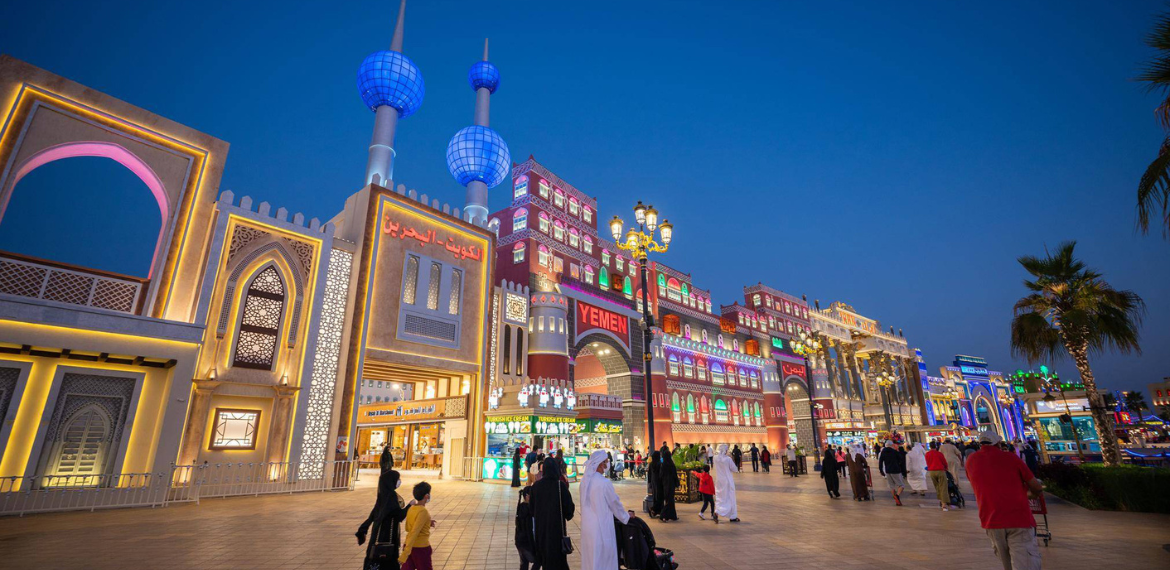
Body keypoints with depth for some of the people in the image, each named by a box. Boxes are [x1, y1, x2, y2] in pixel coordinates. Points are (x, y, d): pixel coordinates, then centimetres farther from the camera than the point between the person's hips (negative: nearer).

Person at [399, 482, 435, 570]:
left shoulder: (411, 508, 3)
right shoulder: (423, 511, -22)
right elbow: (414, 533, -27)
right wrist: (405, 553, -29)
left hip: (410, 545, 7)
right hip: (421, 547, -7)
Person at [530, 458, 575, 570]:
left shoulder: (536, 486, -7)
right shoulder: (561, 485, -16)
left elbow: (531, 507, 1)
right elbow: (569, 505, -14)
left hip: (541, 525, 3)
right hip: (557, 524, -3)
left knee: (544, 552, 20)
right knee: (557, 553, 10)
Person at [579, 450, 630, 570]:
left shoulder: (585, 481, 0)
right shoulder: (604, 482, -20)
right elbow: (615, 503, -8)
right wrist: (626, 517, 11)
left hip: (587, 526, 7)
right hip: (601, 527, -6)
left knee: (589, 558, 18)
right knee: (603, 559, 8)